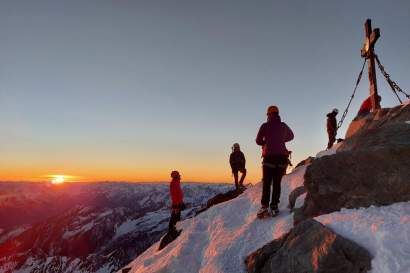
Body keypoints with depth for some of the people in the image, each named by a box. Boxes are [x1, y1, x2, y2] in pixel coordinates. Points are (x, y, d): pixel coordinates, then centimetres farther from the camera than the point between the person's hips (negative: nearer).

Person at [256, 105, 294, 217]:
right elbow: (291, 136, 27)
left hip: (269, 156, -3)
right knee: (277, 183, 7)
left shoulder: (265, 126, -2)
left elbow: (258, 141, -1)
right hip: (282, 156, 3)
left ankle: (264, 206, -7)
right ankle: (274, 206, 2)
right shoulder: (283, 126, 9)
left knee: (267, 183, 1)